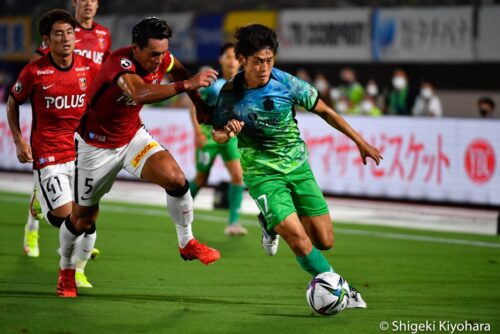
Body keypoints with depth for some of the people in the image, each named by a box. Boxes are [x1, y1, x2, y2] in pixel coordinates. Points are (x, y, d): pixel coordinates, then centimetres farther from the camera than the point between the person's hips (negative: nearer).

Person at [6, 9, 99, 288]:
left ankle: (79, 269, 23)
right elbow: (13, 103, 7)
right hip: (49, 156, -3)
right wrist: (18, 141, -1)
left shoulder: (89, 68, 0)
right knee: (65, 216, -16)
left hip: (84, 152, 3)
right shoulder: (35, 71, -8)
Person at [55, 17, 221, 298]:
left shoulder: (162, 59, -14)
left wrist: (199, 104, 9)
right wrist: (186, 84, -63)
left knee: (176, 178, -20)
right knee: (83, 219, 7)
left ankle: (187, 243, 0)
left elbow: (178, 70, 13)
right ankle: (66, 270, 34)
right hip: (98, 145, -5)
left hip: (134, 136, 5)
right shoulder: (121, 63, -34)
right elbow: (140, 95, -56)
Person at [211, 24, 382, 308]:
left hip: (298, 167, 2)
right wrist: (227, 133, -23)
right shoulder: (231, 93, -12)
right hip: (263, 174, -2)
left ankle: (273, 225, 29)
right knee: (300, 241, -19)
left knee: (325, 241, 2)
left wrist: (360, 141, 5)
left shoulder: (286, 83, -13)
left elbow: (324, 110, 1)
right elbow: (216, 133, 3)